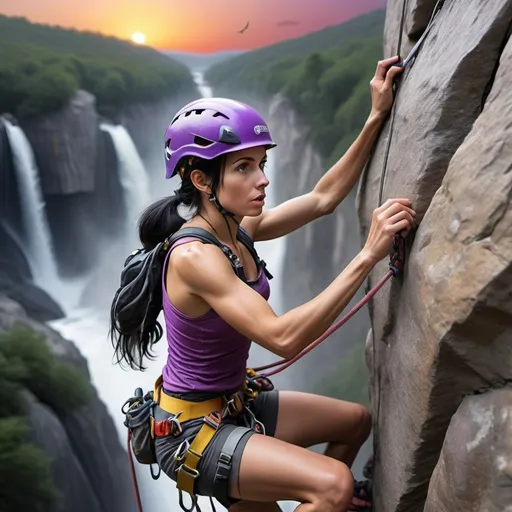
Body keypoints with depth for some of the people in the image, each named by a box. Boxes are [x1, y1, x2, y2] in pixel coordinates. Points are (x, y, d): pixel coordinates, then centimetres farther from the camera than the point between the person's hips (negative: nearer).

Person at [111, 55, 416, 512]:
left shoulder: (236, 229, -3)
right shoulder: (194, 256, -28)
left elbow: (325, 197, 2)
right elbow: (283, 338, -36)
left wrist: (377, 118, -1)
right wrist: (369, 255, -37)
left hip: (231, 405, 9)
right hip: (190, 430, -9)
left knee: (357, 420, 20)